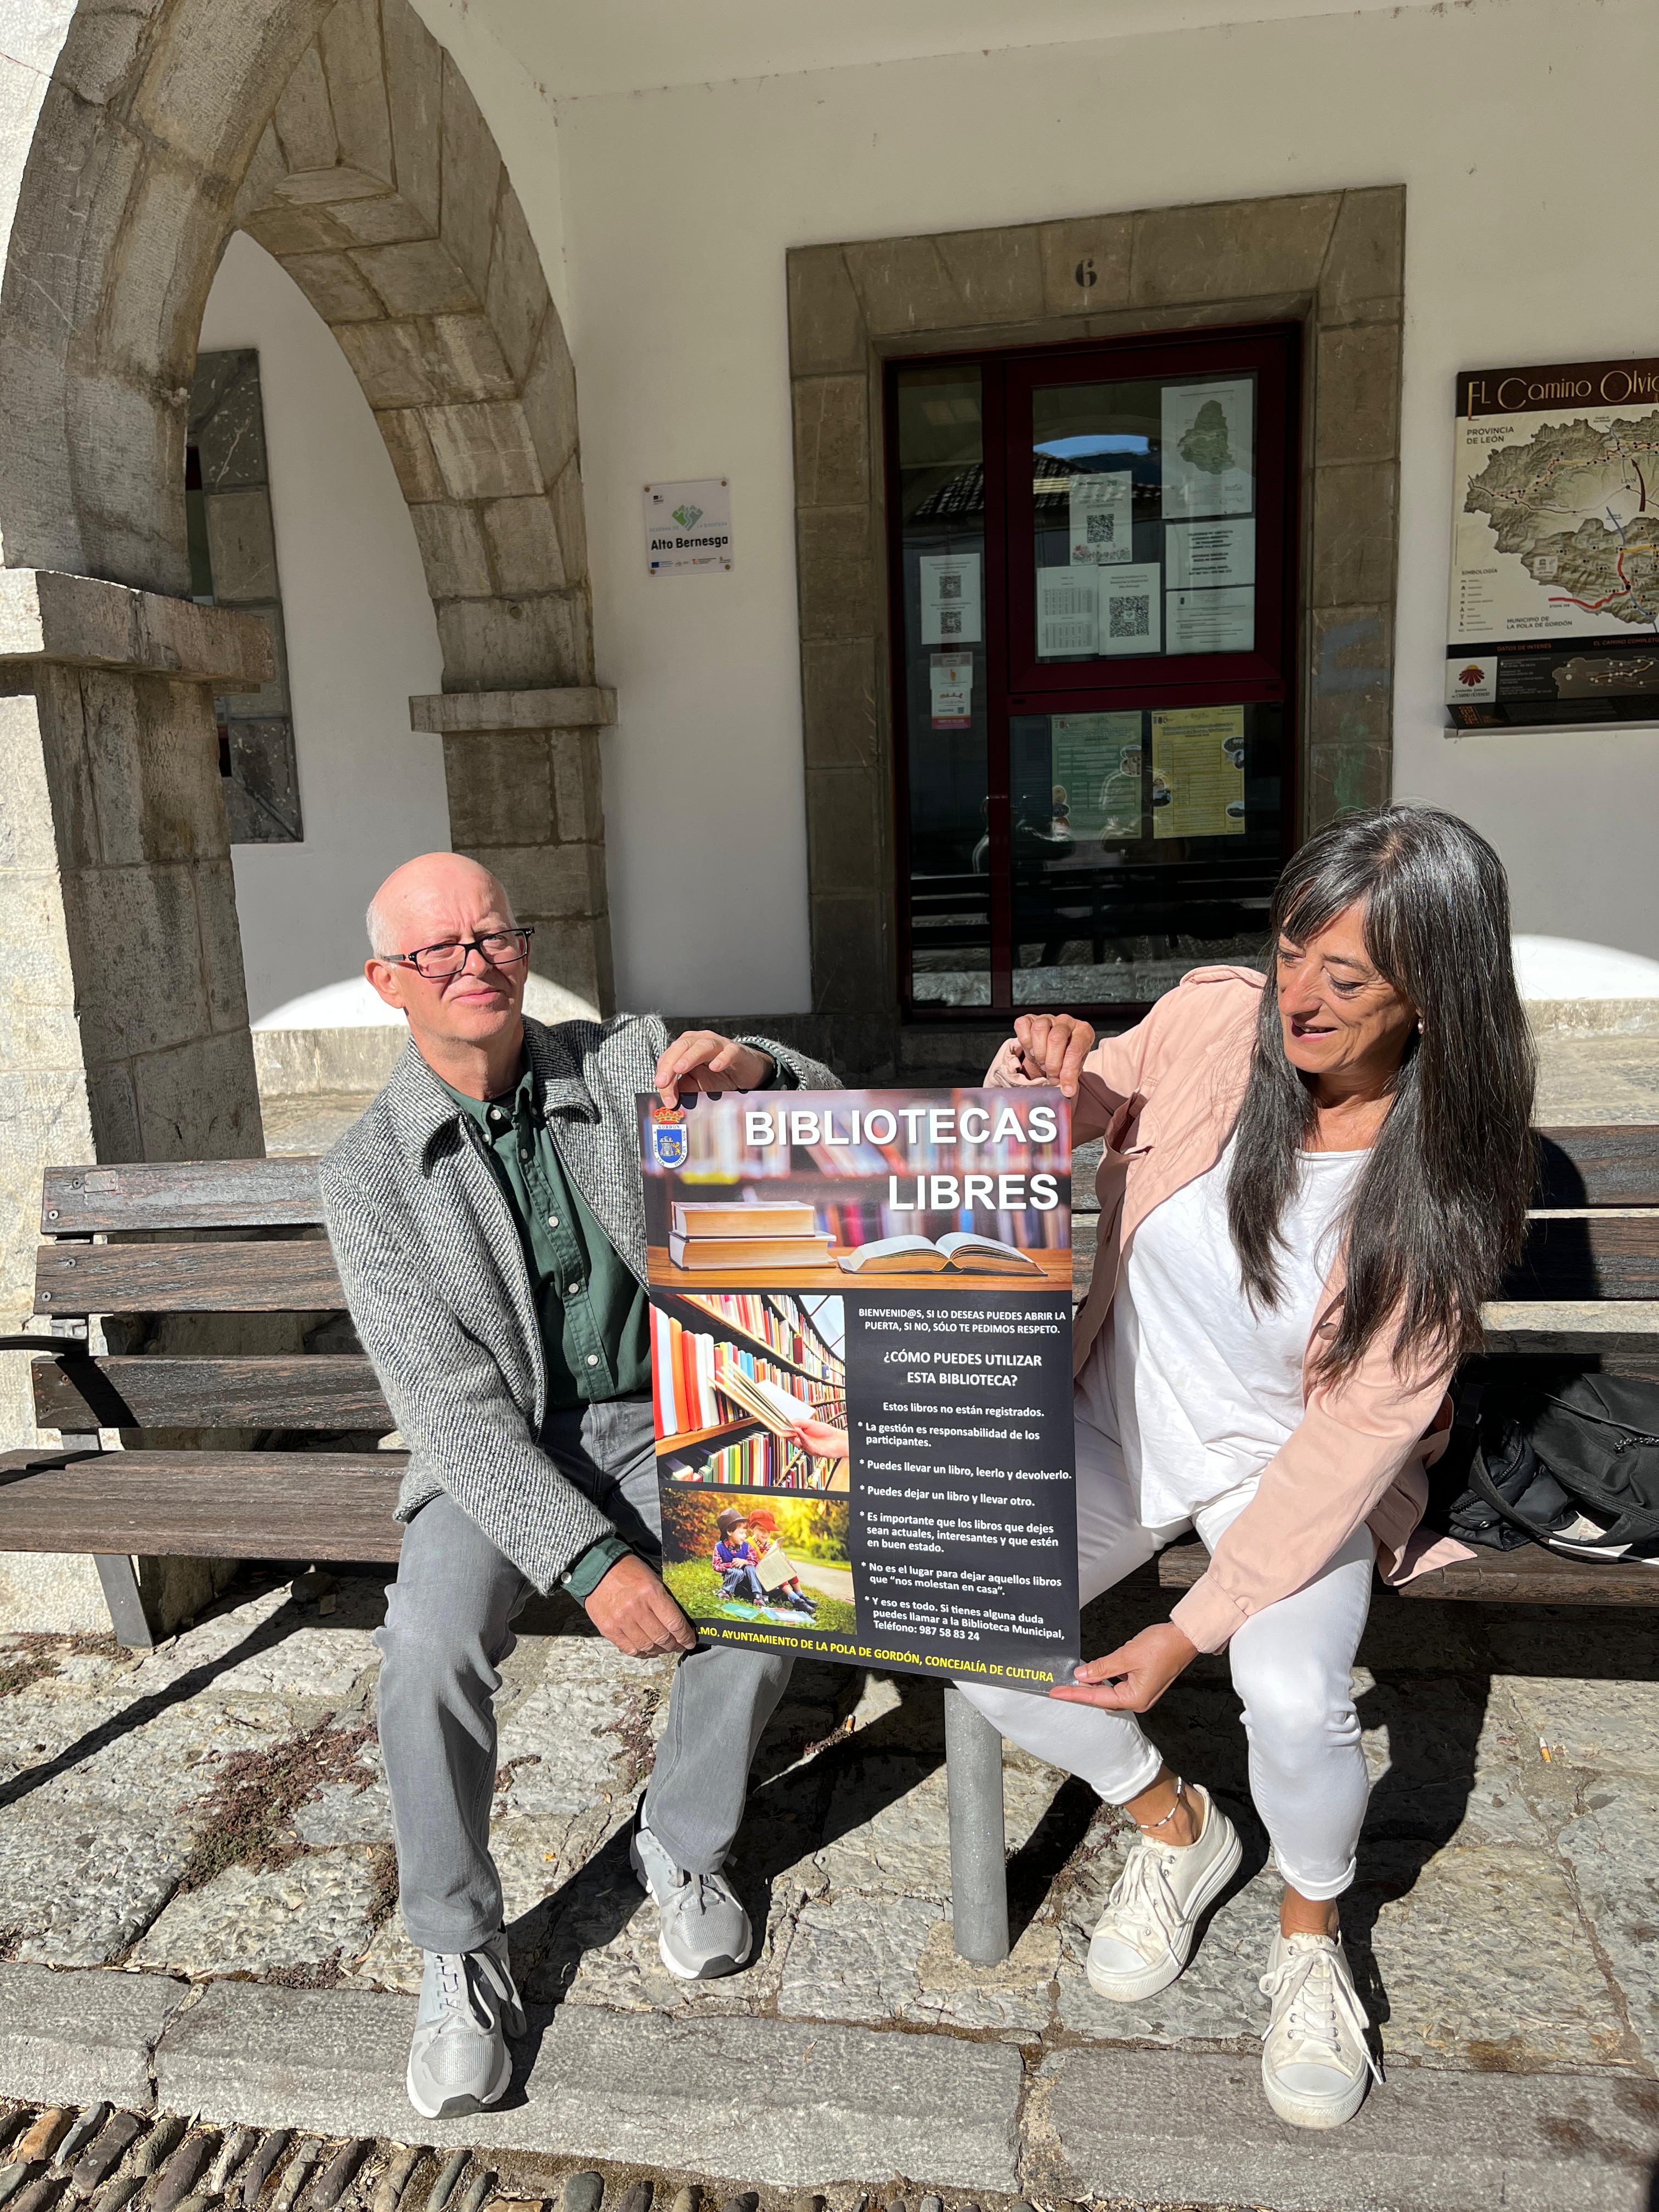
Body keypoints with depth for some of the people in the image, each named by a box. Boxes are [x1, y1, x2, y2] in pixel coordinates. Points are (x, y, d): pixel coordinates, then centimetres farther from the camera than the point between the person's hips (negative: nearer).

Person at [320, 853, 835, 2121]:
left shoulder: (634, 1061, -5)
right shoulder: (371, 1172, -9)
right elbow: (445, 1393, -16)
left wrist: (756, 1071, -33)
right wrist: (591, 1558, -26)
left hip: (660, 1417, 1)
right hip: (495, 1448, -1)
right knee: (431, 1645, -27)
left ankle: (683, 1846, 7)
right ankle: (459, 1948, 1)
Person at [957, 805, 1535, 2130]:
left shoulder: (1445, 1180, -20)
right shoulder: (1214, 1020, -16)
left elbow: (1360, 1432, -20)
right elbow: (1048, 1132, 2)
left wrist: (1194, 1628, -22)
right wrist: (1042, 1071, -24)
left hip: (1291, 1465, -2)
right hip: (1125, 1422, 3)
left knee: (1294, 1700, -27)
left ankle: (1311, 1938, 12)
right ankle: (1176, 1828, 18)